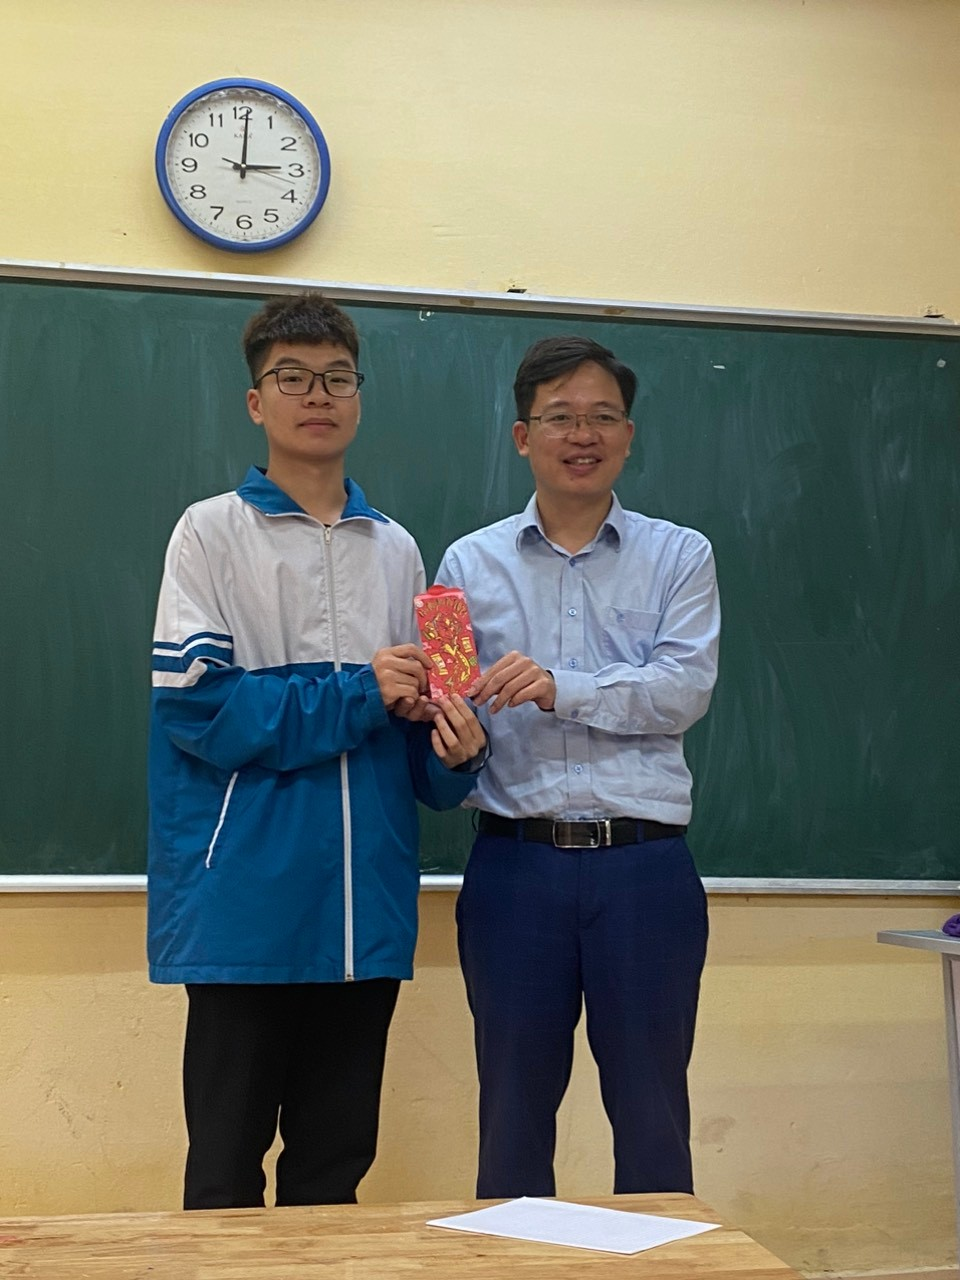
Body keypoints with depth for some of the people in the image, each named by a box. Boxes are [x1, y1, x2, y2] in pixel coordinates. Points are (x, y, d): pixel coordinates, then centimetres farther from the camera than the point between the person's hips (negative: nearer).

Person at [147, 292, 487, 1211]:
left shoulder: (395, 549, 13)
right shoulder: (212, 532, 0)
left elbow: (415, 721, 15)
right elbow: (194, 705, -11)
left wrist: (452, 751, -8)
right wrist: (356, 695, -12)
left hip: (365, 905, 4)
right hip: (247, 901, -4)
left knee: (336, 1167, 13)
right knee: (226, 1168, 4)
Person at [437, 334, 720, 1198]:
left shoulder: (680, 558, 7)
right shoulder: (471, 564, 9)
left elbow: (685, 688, -8)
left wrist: (562, 688, -22)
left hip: (642, 863, 0)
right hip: (516, 861, 1)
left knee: (652, 1110, 8)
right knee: (514, 1108, 10)